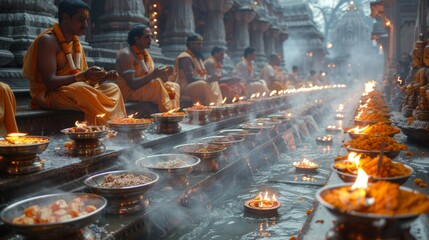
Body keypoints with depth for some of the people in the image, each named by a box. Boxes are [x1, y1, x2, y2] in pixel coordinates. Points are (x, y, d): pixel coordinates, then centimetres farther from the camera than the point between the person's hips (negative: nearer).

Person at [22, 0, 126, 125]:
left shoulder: (76, 43, 12)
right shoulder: (48, 40, -12)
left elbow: (85, 80, 12)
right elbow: (50, 82, -22)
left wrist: (104, 76, -8)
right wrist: (83, 76, -32)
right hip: (46, 95, -7)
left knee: (112, 88, -11)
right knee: (82, 89, -35)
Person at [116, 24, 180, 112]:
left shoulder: (145, 53, 12)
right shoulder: (126, 54, -15)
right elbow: (132, 84, -25)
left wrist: (165, 74, -9)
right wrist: (153, 75, -33)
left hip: (146, 89, 9)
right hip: (129, 92, -9)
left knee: (174, 87, -1)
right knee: (157, 83, -30)